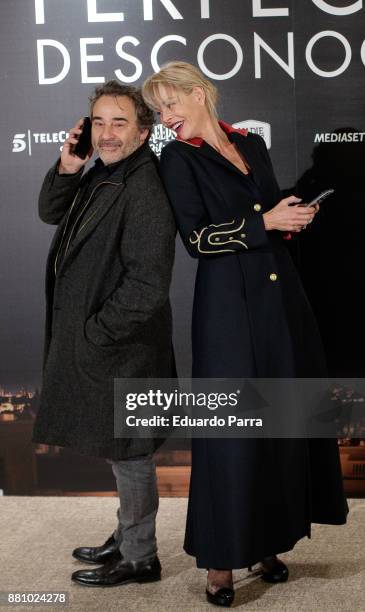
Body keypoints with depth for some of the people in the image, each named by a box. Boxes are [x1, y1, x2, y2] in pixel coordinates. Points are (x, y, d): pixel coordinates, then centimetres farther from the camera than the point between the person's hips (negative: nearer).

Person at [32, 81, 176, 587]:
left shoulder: (144, 190, -22)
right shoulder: (102, 175, 7)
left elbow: (148, 284, -26)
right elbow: (50, 214, 19)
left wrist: (95, 334, -17)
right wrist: (65, 170, 0)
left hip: (120, 349, -9)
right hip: (91, 341, 9)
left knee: (128, 454, 7)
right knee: (123, 452, 22)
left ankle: (139, 558, 24)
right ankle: (128, 538, 39)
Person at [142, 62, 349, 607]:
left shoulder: (252, 144, 12)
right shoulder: (178, 158, -2)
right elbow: (196, 239, -11)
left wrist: (295, 217, -2)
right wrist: (266, 222, -15)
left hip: (280, 295, 6)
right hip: (228, 304, -5)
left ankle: (265, 541, 23)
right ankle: (221, 559, 10)